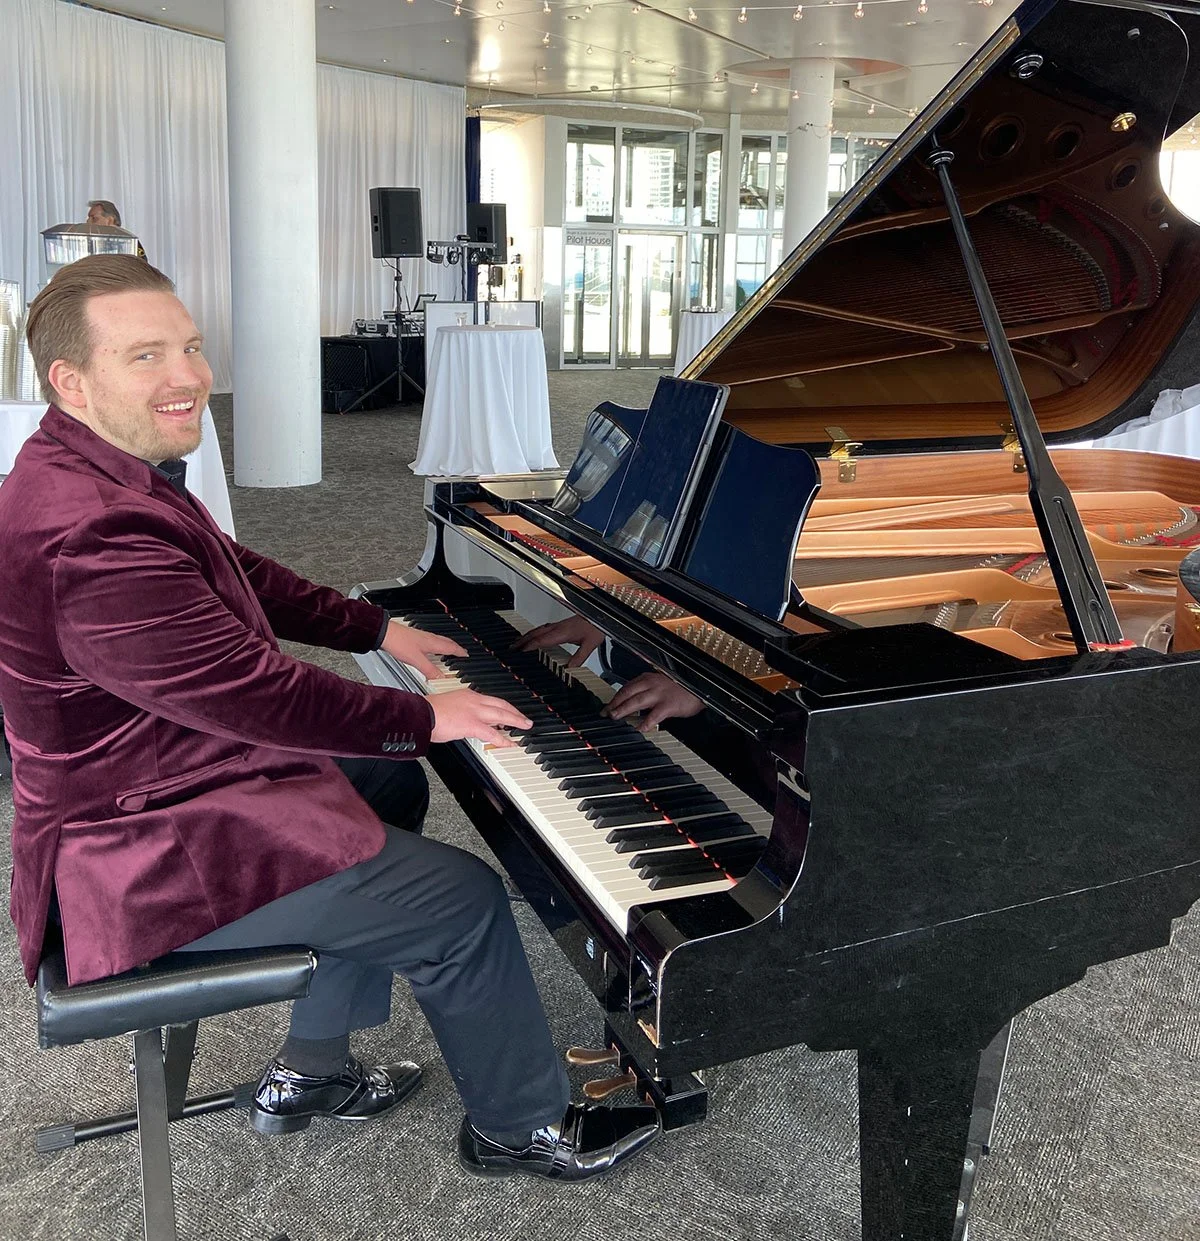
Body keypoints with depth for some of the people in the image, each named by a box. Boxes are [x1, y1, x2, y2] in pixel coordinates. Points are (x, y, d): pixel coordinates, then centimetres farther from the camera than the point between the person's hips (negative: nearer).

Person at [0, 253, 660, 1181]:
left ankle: (311, 1072, 29)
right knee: (463, 901, -9)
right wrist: (423, 719, -15)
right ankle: (520, 1128, 17)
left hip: (143, 782, 11)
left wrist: (378, 629, 14)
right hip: (148, 856, -11)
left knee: (393, 786, 24)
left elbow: (241, 579, 18)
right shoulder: (91, 534, -30)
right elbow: (257, 694, -28)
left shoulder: (103, 473, 5)